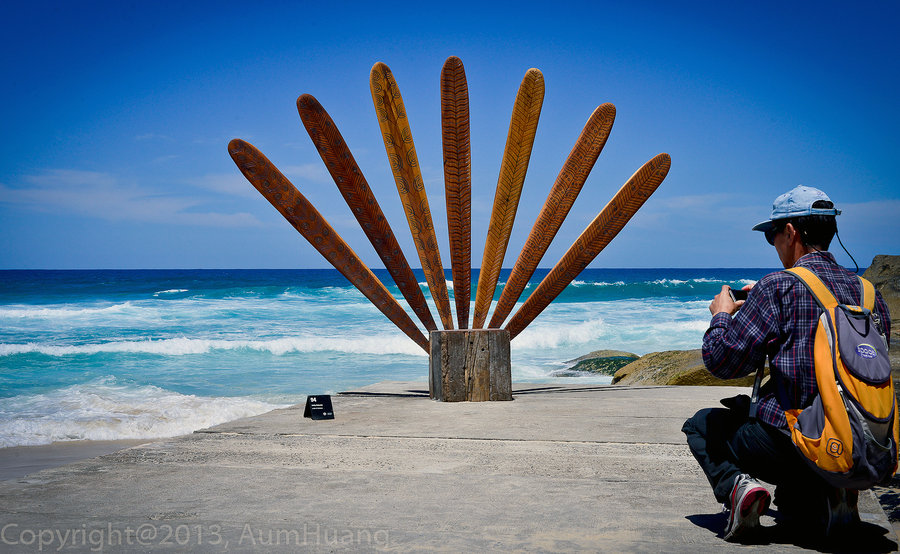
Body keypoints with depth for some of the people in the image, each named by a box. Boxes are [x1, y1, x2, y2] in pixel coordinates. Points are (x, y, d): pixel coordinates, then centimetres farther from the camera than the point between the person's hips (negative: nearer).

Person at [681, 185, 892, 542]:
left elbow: (721, 361, -11)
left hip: (791, 442, -6)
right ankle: (820, 497, 3)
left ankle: (736, 485, -8)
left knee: (701, 424, 19)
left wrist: (721, 315, 10)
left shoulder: (778, 287, -12)